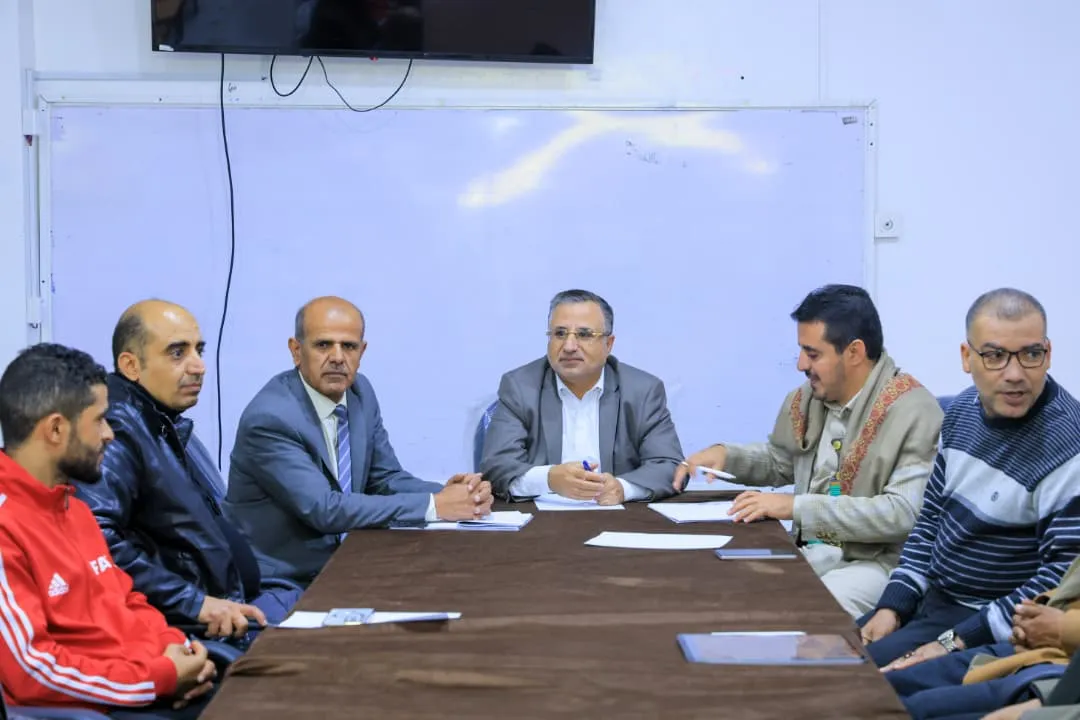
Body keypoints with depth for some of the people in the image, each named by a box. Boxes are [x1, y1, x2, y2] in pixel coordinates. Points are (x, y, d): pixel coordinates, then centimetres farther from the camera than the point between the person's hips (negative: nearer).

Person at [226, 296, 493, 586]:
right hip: (278, 583, -7)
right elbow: (324, 509, -24)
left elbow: (386, 479, 10)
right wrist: (432, 506, -24)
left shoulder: (360, 392, 4)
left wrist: (447, 493, -11)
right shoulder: (269, 419, -19)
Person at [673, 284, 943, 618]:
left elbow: (904, 513, -24)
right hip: (808, 550, 7)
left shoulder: (915, 413, -14)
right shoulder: (807, 398, 7)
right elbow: (780, 461, 27)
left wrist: (797, 506, -24)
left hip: (878, 561, -6)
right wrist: (725, 455, 5)